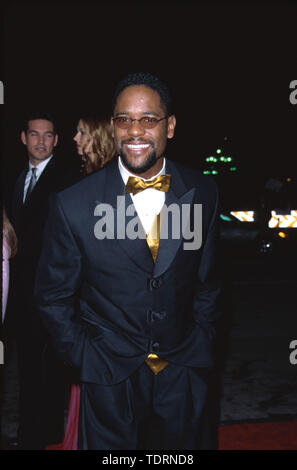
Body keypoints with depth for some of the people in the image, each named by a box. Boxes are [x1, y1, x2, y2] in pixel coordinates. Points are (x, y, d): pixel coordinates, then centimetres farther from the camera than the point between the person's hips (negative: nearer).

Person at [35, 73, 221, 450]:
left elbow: (207, 280, 6)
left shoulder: (202, 193, -6)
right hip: (109, 379, -2)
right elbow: (53, 299, -4)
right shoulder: (71, 205, -14)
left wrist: (201, 344, 3)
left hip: (184, 375, 2)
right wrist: (86, 359, -6)